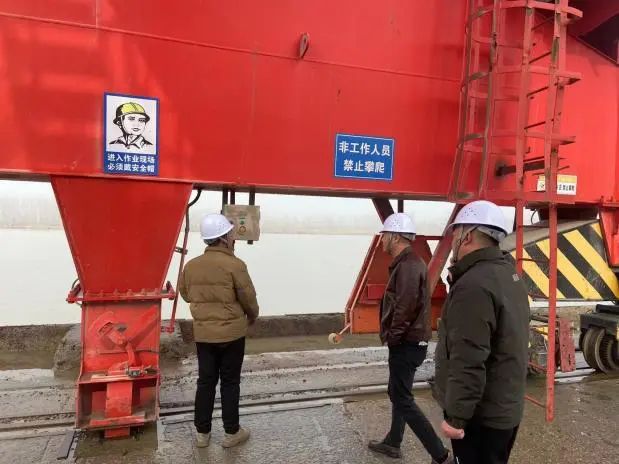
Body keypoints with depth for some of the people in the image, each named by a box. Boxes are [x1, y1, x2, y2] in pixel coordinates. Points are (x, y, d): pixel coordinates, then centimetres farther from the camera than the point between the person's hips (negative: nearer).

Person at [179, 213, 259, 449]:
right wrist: (252, 316, 9)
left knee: (205, 381, 15)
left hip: (203, 333, 4)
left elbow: (186, 295, 11)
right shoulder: (235, 265, -18)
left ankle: (202, 432, 26)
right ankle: (232, 432, 23)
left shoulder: (191, 265, -2)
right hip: (232, 332, -4)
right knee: (230, 382, 9)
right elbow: (249, 298, -11)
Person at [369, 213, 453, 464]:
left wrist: (392, 336, -16)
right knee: (397, 393, 20)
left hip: (406, 344, -10)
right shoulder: (406, 262, 12)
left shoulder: (408, 265, -21)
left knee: (403, 400, -2)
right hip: (407, 342, 10)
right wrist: (393, 335, 14)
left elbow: (405, 307, -27)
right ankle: (392, 443, 36)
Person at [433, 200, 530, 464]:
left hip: (480, 414, -9)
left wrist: (456, 416, -20)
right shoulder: (507, 274, 6)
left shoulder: (474, 284, -26)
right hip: (505, 406, 10)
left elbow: (468, 362, -28)